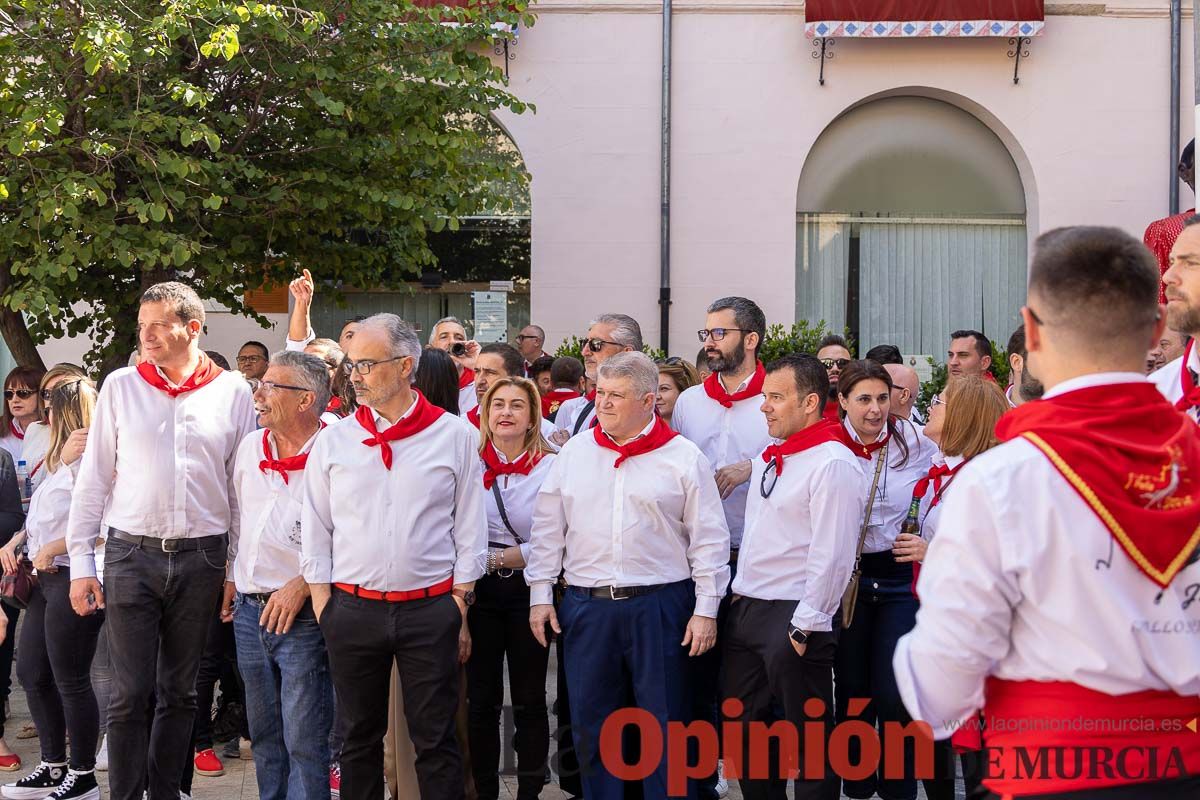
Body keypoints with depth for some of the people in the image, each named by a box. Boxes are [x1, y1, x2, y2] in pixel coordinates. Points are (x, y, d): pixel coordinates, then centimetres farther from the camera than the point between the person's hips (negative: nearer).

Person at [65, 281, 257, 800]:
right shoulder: (120, 386, 3)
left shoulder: (232, 392, 3)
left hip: (201, 559, 1)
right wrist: (81, 563, -1)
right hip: (131, 554, -1)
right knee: (130, 693, -2)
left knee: (179, 692, 10)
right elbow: (93, 479, 4)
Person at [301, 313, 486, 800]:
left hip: (431, 609, -2)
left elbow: (470, 524, 3)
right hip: (353, 608, 2)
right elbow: (315, 528, 8)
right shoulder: (334, 440, 5)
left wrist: (460, 598, -1)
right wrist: (321, 603, 2)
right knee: (360, 736, 10)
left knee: (435, 739, 2)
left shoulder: (453, 435, 1)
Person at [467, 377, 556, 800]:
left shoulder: (550, 467, -4)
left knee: (529, 701, 7)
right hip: (480, 591, 2)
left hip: (528, 591, -2)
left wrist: (495, 558, -12)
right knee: (482, 700, 7)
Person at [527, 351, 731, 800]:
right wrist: (540, 594, 6)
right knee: (591, 724, 9)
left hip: (660, 606, -3)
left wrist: (706, 609, -5)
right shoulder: (574, 453, 8)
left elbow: (708, 539, -1)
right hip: (586, 607, 3)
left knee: (666, 724, 3)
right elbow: (548, 529, 11)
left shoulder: (683, 457, -1)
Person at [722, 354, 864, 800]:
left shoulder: (832, 464, -16)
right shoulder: (769, 459, 14)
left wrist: (805, 627, -20)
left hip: (796, 619, -9)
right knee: (745, 730, 17)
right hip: (748, 612, 9)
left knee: (807, 740, 1)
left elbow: (832, 555, -21)